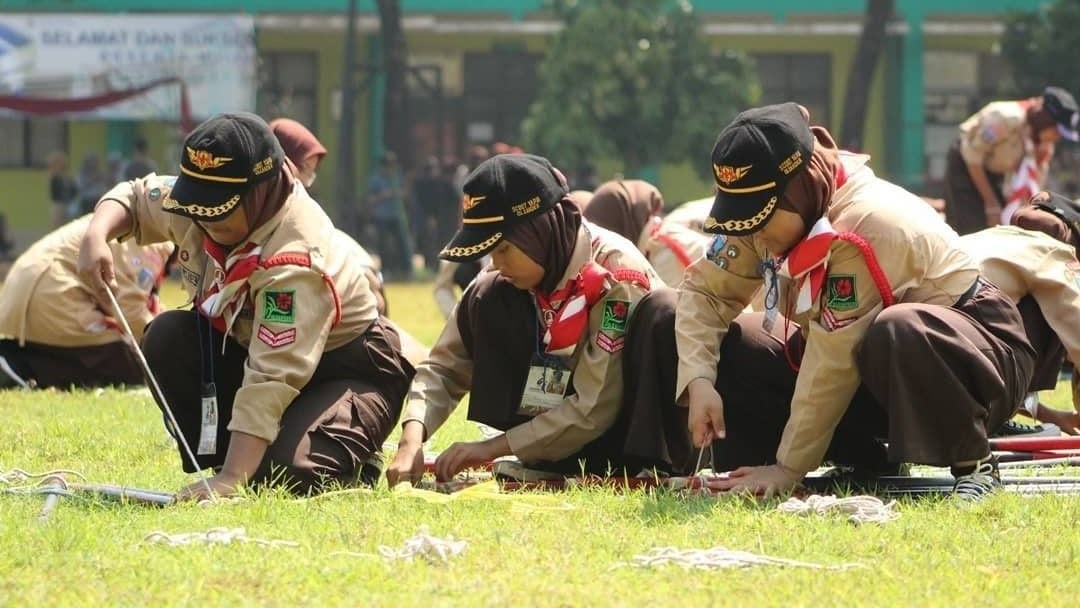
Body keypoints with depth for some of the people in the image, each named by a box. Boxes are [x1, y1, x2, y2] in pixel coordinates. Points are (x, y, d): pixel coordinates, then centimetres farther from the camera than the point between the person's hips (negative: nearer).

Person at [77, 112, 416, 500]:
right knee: (167, 338, -17)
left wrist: (230, 479, -48)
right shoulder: (203, 197, -13)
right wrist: (97, 236, -19)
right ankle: (216, 454, -5)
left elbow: (271, 380, -42)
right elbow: (133, 198, 7)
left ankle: (358, 465, 4)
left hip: (347, 371, -7)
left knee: (285, 469, -31)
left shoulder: (295, 260, -35)